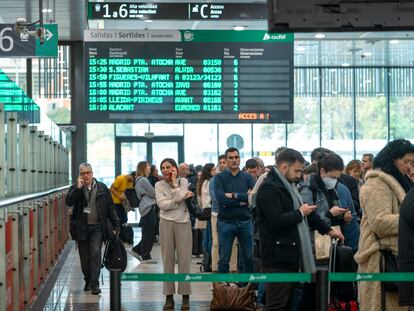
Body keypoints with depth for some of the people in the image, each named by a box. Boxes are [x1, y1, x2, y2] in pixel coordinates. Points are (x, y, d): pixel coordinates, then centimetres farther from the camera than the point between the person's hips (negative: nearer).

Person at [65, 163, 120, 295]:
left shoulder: (102, 188, 4)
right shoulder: (75, 188, 3)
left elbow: (110, 208, 8)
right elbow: (68, 202, -14)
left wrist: (115, 224, 5)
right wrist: (78, 187, -19)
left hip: (97, 227, -1)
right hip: (82, 228, 1)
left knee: (95, 253, -12)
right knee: (84, 257, 7)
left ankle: (95, 284, -10)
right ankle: (87, 280, 27)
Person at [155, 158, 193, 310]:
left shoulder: (183, 181, 5)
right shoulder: (159, 185, 6)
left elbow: (178, 196, -12)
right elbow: (161, 204, -9)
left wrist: (174, 182, -2)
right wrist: (184, 197, -11)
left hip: (183, 223, -1)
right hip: (166, 223, 1)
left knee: (184, 260, -2)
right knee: (167, 260, 3)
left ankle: (185, 296, 3)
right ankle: (169, 296, 7)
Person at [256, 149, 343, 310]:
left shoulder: (287, 185, 19)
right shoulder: (269, 188, -14)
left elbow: (306, 212, 30)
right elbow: (276, 221, -24)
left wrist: (328, 230, 29)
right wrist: (300, 212, -10)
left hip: (290, 256, 10)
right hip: (278, 259, -10)